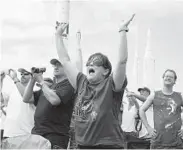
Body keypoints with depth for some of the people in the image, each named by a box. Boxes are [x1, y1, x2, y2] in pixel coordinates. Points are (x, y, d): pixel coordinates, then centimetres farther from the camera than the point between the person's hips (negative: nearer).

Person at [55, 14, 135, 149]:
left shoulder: (111, 85, -5)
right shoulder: (82, 83, 10)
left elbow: (122, 61, -17)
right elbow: (65, 61, 14)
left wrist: (123, 31, -19)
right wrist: (58, 35, 17)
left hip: (108, 144, -6)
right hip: (83, 144, 6)